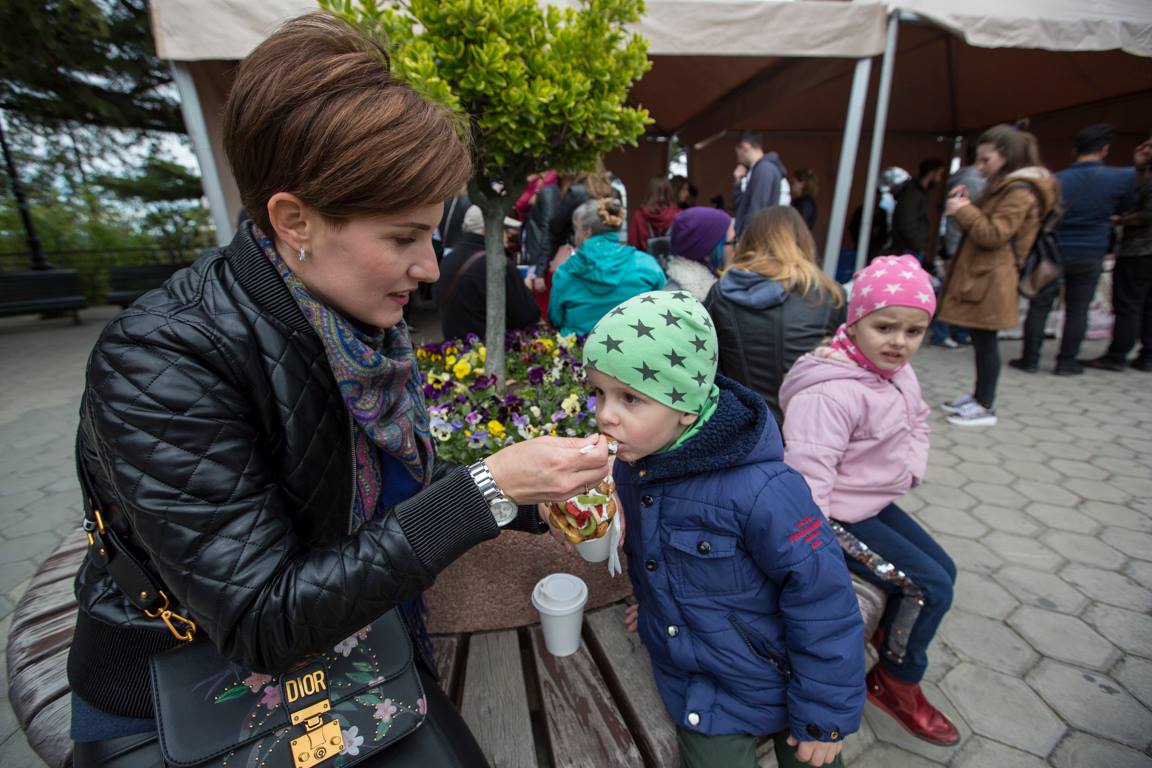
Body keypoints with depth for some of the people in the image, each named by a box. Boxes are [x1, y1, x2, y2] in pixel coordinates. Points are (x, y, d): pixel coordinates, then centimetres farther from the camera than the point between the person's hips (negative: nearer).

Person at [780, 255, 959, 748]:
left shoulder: (898, 373, 1)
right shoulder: (829, 393, -31)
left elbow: (917, 423, 22)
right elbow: (808, 475, -34)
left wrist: (912, 467, 8)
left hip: (877, 501, 10)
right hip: (839, 517, -10)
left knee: (942, 569, 19)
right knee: (930, 586, -7)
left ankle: (888, 643, 40)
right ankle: (897, 684, 20)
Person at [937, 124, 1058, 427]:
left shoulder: (1020, 192, -12)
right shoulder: (1006, 187, 20)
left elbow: (993, 235, -19)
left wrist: (963, 210, -14)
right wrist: (968, 204, 7)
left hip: (991, 278, -10)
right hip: (980, 274, 10)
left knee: (985, 340, -5)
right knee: (981, 339, 14)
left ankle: (986, 407, 3)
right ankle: (980, 396, 24)